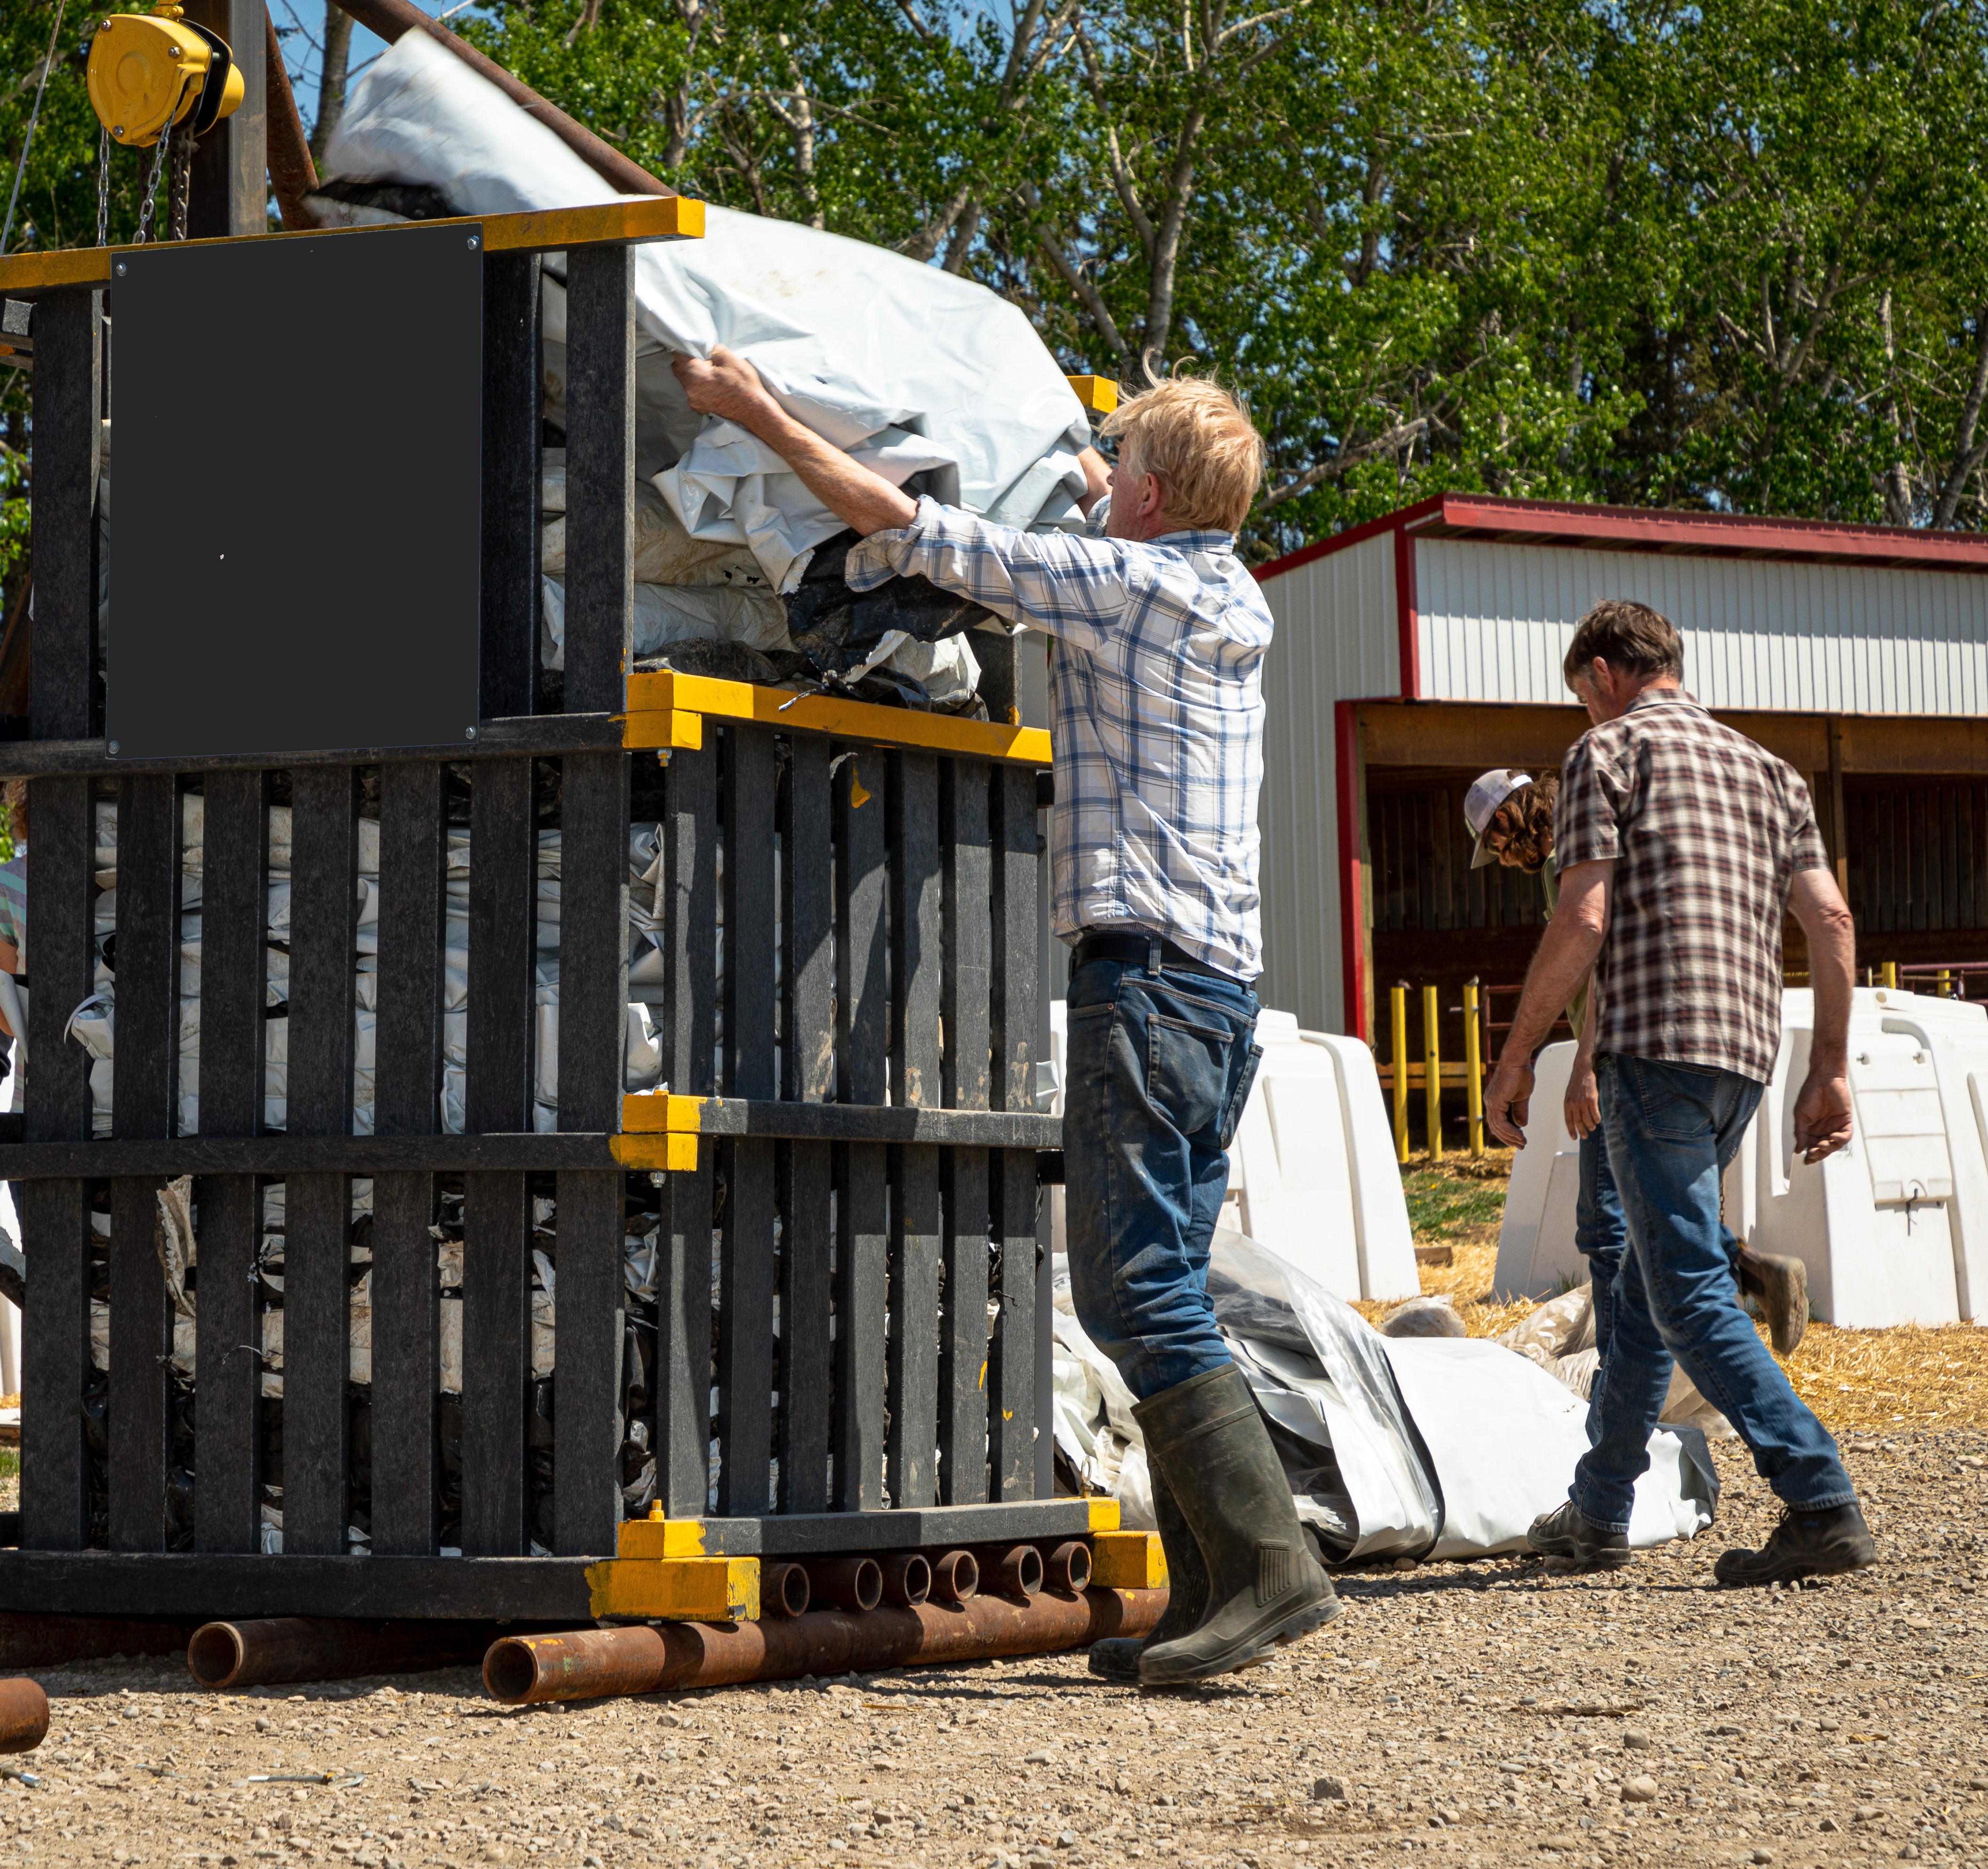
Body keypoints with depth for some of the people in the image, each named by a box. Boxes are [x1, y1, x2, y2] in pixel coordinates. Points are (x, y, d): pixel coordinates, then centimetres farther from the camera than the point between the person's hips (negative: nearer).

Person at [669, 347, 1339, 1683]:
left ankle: (1271, 1562, -19)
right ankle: (1212, 1589, 5)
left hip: (1146, 968, -9)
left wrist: (762, 416, 4)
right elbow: (1087, 496, 41)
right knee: (1162, 1287, 8)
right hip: (1224, 975, 9)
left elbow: (911, 529, -5)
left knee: (1136, 1285, -12)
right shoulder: (1233, 597, 17)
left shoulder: (1124, 582, -7)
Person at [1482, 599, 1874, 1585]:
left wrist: (1517, 1053, -2)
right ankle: (1599, 1512, 24)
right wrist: (1831, 1069, 13)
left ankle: (1823, 1506, -20)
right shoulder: (1767, 770, 20)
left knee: (1692, 1297, -9)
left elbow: (1582, 921, -9)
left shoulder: (1609, 752, 1)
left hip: (1654, 1048, -8)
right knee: (1646, 1285, 17)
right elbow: (1831, 922, 11)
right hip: (1746, 1057, 8)